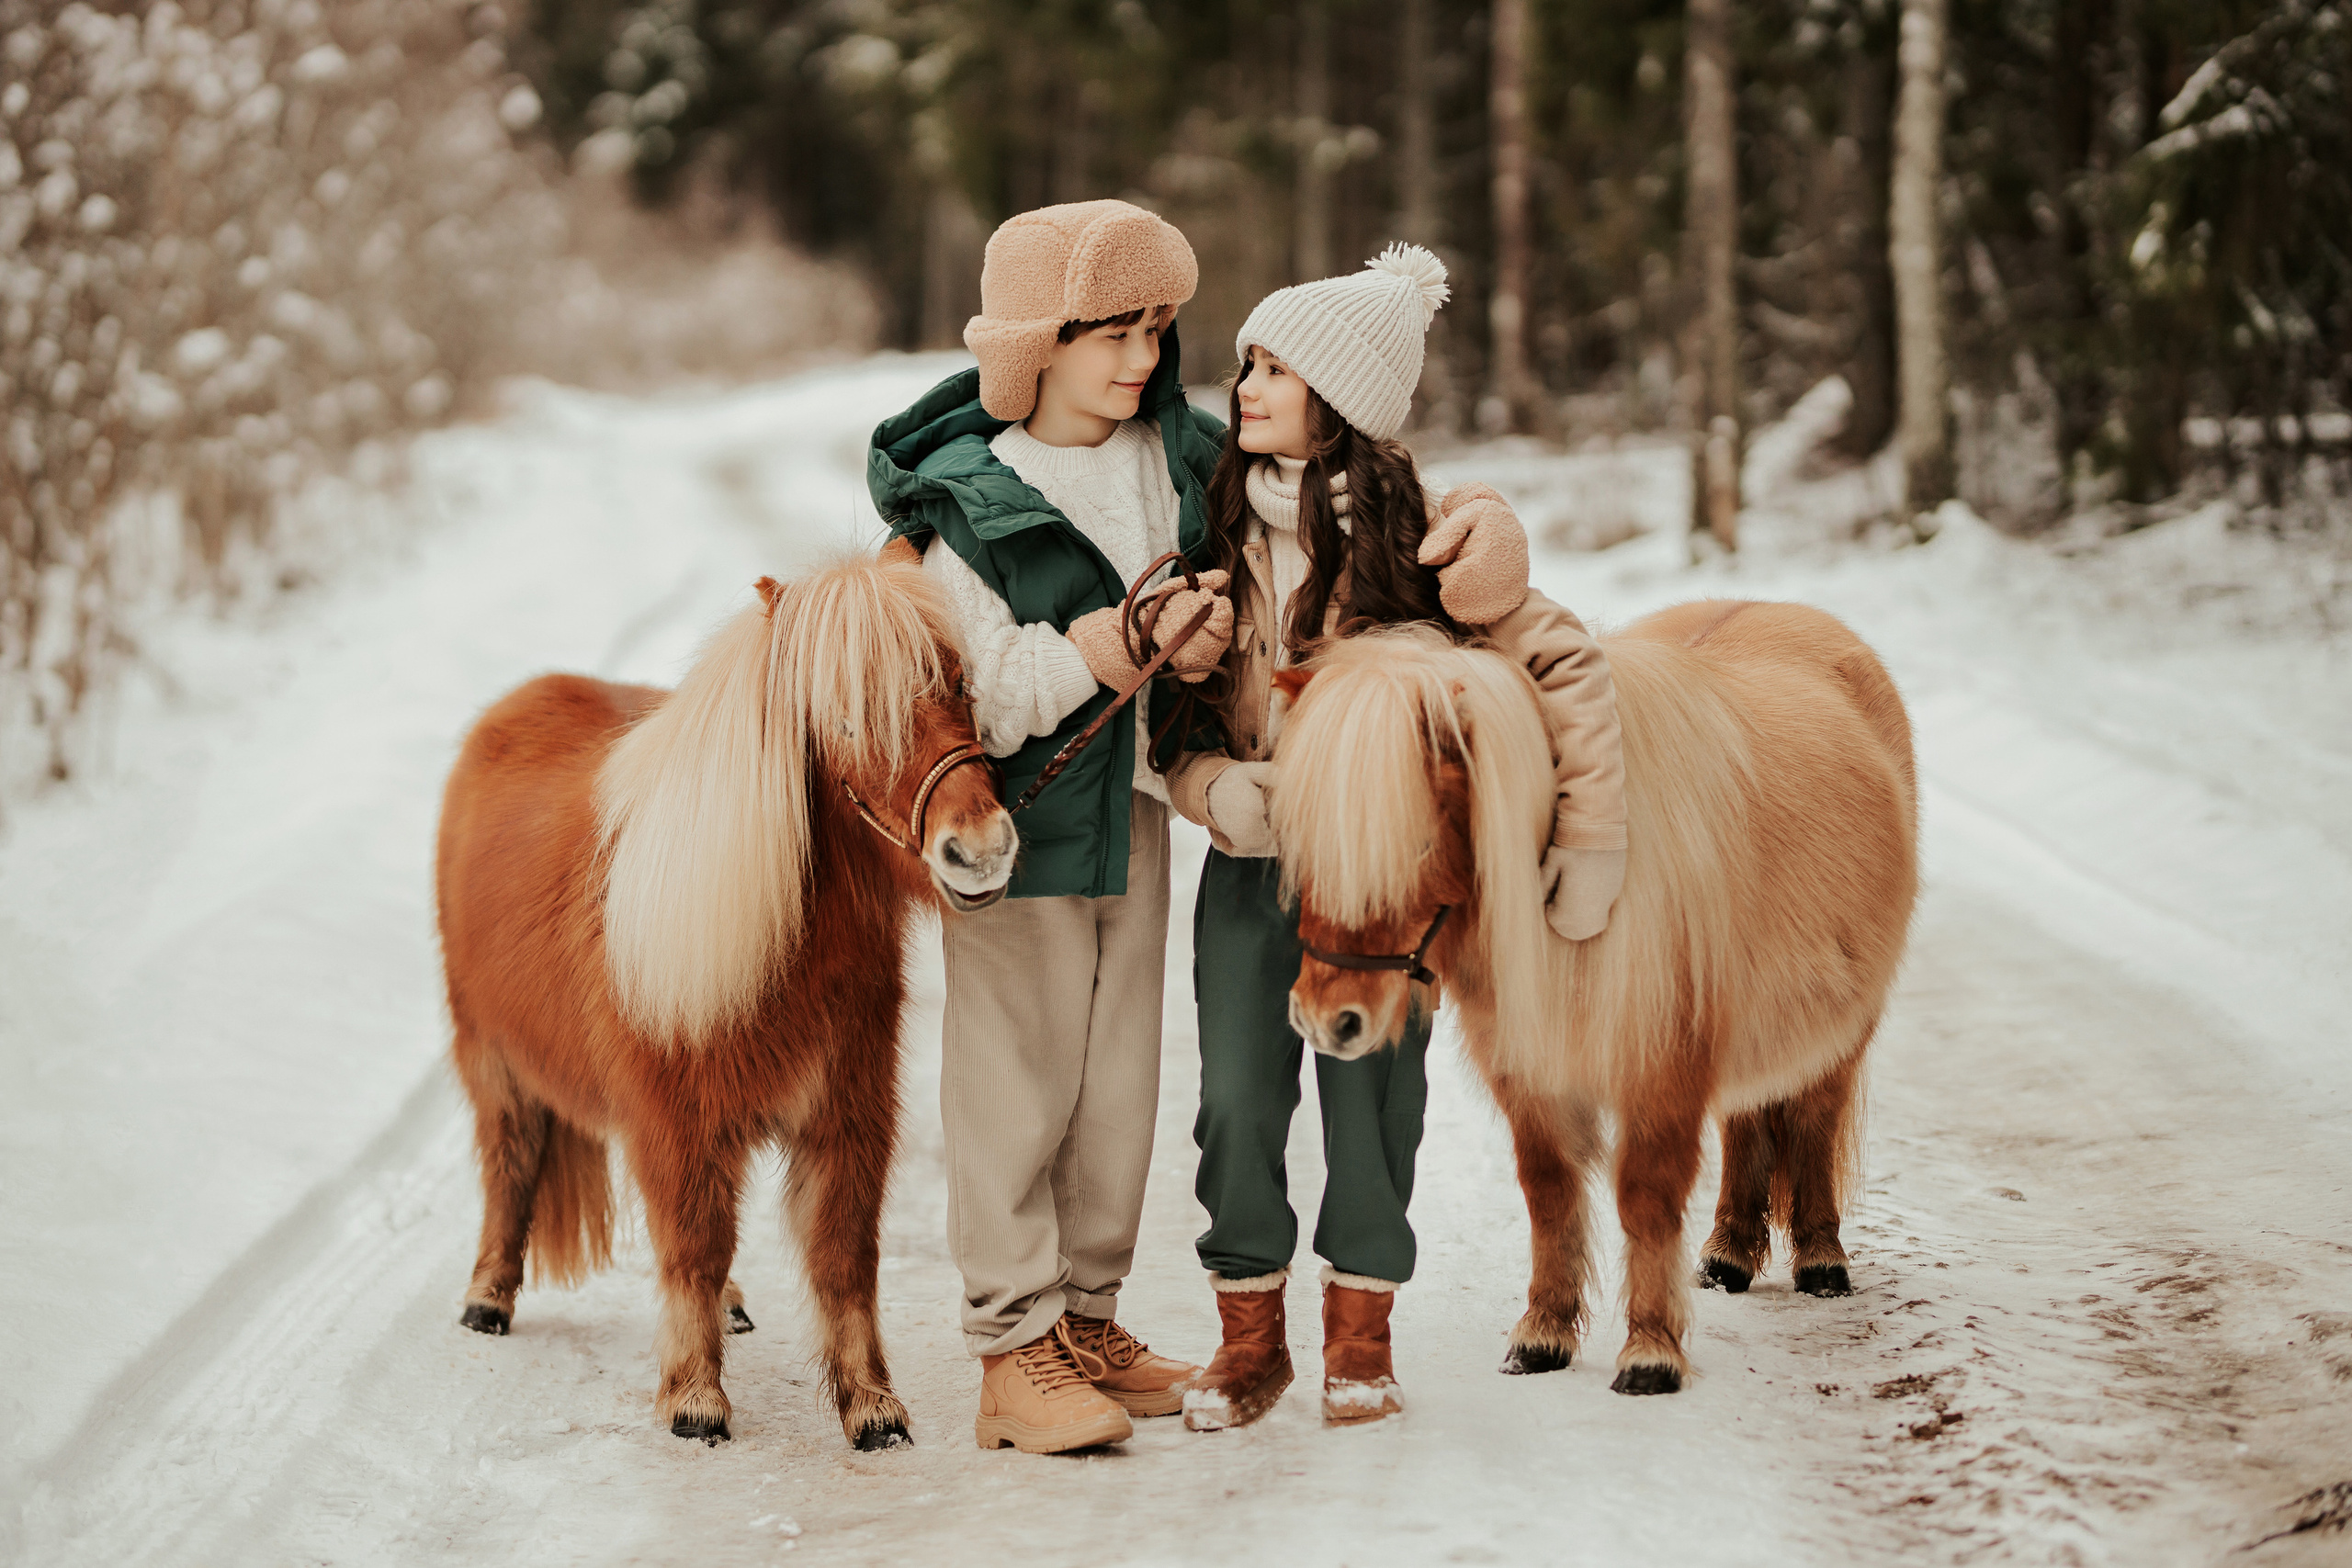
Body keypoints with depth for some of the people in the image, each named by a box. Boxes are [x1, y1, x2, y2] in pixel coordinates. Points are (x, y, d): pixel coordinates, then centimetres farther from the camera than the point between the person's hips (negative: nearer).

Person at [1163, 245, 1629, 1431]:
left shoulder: (1417, 536, -12)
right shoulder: (1219, 533, -1)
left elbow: (1567, 669, -9)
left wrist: (1590, 846, -11)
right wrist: (1211, 786, -16)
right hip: (1250, 860, 3)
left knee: (1371, 1098, 4)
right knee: (1238, 1100, 1)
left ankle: (1360, 1336, 20)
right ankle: (1249, 1337, 16)